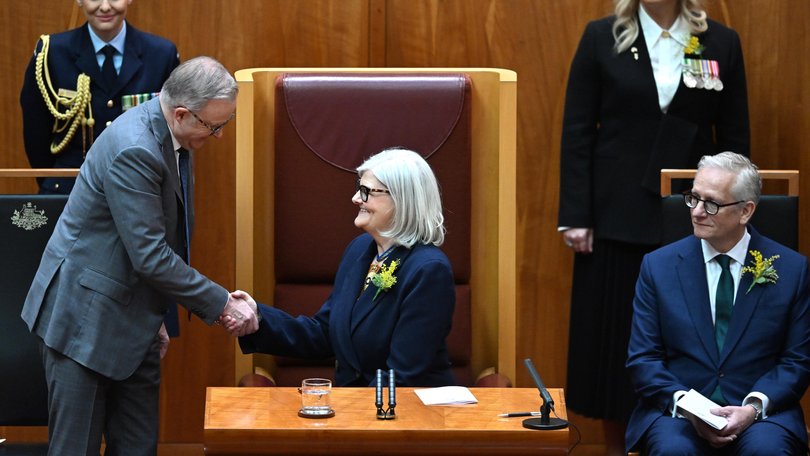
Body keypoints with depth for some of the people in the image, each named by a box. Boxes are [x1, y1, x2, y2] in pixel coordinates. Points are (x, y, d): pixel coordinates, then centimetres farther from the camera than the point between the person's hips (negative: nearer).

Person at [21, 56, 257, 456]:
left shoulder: (170, 137, 3)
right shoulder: (134, 149, -26)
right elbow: (150, 256, -26)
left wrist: (156, 316, 16)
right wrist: (221, 305, -18)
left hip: (131, 317, 9)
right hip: (86, 317, -9)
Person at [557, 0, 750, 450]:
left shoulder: (722, 43, 3)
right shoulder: (601, 38, 0)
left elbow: (735, 139, 5)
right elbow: (577, 132, -1)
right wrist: (576, 216, -7)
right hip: (620, 217, -1)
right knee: (614, 338, 5)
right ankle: (617, 443, 19)